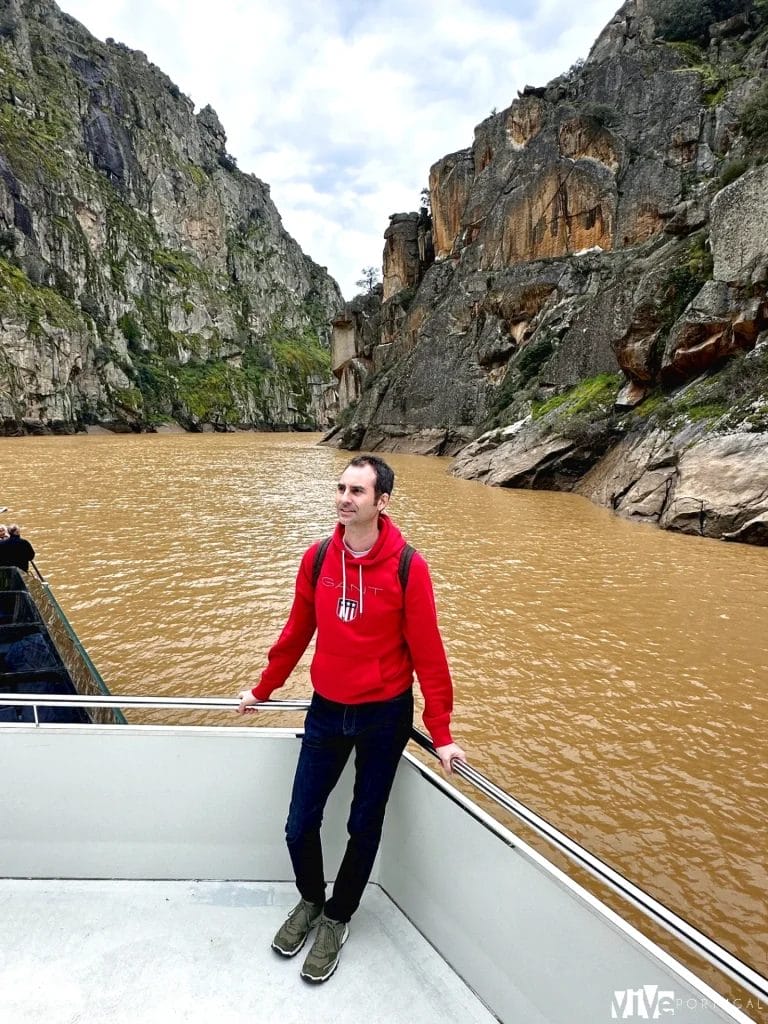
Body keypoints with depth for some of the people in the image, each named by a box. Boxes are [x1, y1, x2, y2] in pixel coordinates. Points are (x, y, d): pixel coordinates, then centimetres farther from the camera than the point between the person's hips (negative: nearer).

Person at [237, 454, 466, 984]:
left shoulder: (408, 566, -16)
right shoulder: (317, 558, -5)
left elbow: (427, 653, -12)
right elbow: (297, 633, 7)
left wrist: (441, 734, -10)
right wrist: (262, 690, 15)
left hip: (384, 716, -3)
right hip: (326, 711, 3)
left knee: (365, 826, 13)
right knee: (300, 825, 10)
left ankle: (337, 918, 40)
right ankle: (310, 899, 42)